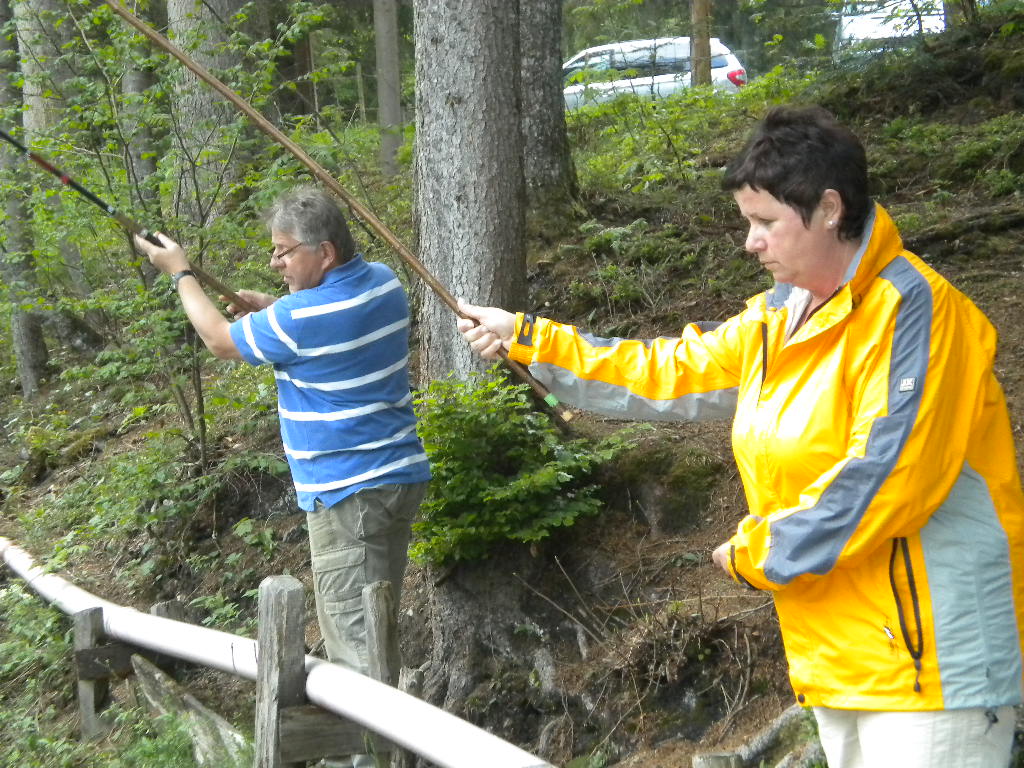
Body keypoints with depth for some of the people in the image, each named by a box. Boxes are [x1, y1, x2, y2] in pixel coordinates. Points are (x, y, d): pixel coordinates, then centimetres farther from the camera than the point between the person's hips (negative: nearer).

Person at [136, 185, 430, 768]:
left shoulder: (301, 319, -19)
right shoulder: (382, 279, 5)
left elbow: (221, 340, -2)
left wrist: (180, 272, 10)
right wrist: (276, 308, 13)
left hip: (350, 494, -9)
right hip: (400, 478, 9)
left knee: (355, 640, -7)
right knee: (373, 626, 19)